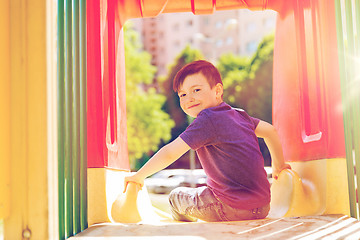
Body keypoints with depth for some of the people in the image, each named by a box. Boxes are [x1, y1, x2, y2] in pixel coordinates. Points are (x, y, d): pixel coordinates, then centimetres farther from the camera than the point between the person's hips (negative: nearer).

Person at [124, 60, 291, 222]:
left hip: (235, 210, -8)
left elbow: (170, 153, -16)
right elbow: (270, 131, 22)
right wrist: (278, 166, 34)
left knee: (176, 197, 11)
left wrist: (139, 176, -4)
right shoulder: (238, 115, 9)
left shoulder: (207, 119, -15)